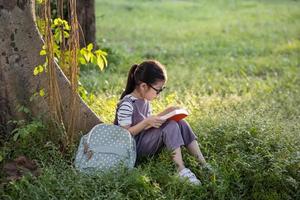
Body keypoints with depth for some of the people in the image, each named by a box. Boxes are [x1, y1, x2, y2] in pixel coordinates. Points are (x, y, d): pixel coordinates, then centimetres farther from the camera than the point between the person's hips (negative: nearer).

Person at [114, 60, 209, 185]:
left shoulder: (145, 100, 9)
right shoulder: (127, 105, -19)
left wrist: (165, 113, 2)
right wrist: (146, 123, -28)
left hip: (146, 141, 9)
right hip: (133, 148, -9)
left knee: (180, 123, -8)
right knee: (171, 126, -25)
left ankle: (203, 164, -14)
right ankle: (182, 170, -31)